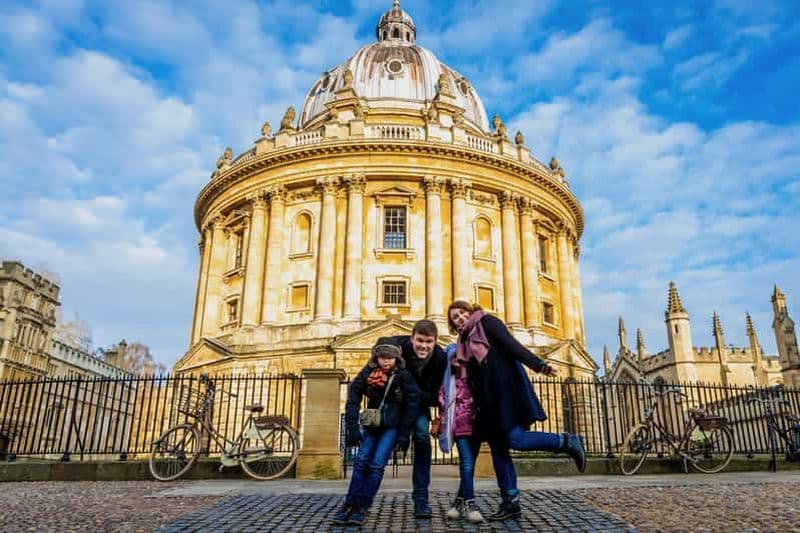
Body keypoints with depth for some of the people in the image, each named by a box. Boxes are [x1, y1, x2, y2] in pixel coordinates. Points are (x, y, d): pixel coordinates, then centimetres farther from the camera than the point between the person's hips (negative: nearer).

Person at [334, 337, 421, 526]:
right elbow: (353, 397, -10)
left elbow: (413, 402, -11)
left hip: (392, 426, -3)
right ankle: (350, 504, 5)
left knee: (376, 464, -11)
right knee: (361, 461, -4)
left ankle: (362, 507, -3)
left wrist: (404, 433, -12)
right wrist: (352, 428, -16)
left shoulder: (403, 375, -14)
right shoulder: (368, 372, -10)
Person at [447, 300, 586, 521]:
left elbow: (511, 344, -12)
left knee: (515, 439, -19)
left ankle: (566, 442, -1)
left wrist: (537, 364, -24)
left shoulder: (487, 322, 1)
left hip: (506, 387, -8)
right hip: (489, 397, 8)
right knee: (497, 448, 4)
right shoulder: (466, 340, 21)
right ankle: (510, 502, 9)